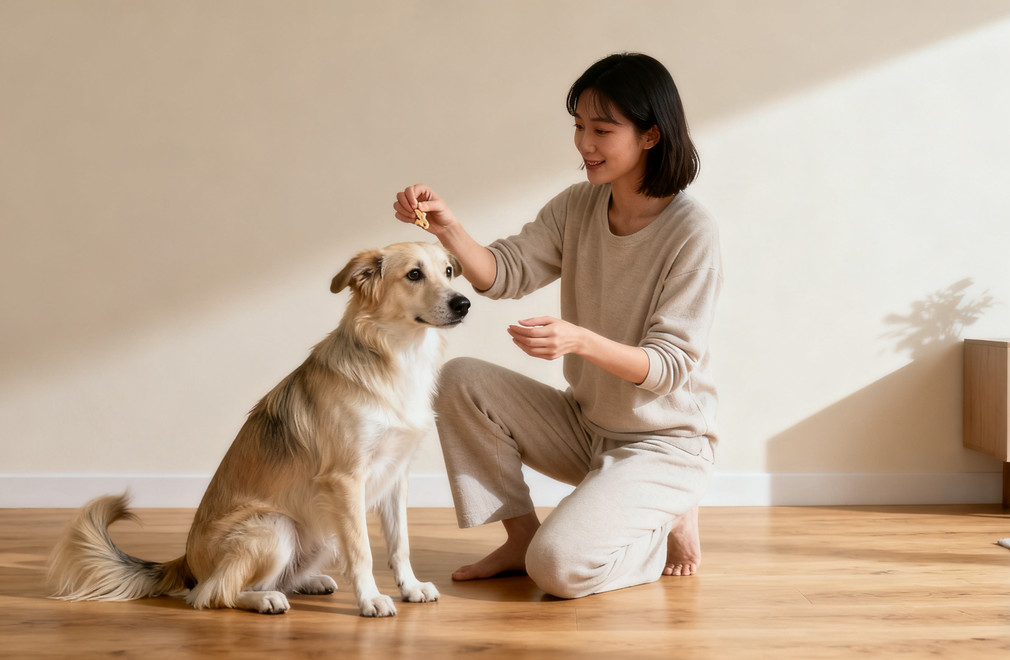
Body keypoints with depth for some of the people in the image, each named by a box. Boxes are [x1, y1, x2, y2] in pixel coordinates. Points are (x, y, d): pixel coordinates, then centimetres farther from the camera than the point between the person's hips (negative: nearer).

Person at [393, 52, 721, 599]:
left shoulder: (690, 232, -20)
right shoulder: (577, 207, -1)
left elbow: (670, 365, -23)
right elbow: (505, 272, -7)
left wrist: (580, 340, -39)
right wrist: (447, 229, -26)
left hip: (665, 442, -6)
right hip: (584, 425, 7)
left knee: (559, 567, -24)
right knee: (460, 380, -12)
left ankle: (668, 522, 7)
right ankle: (520, 537, 3)